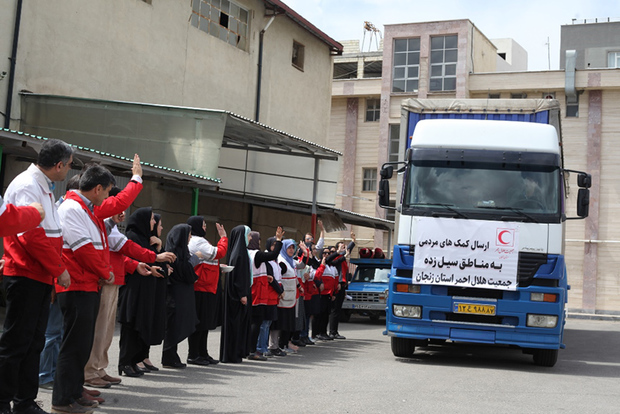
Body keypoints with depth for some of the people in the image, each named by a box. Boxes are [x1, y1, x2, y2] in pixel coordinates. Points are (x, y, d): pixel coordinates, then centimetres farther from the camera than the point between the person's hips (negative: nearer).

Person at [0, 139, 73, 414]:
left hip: (42, 277, 9)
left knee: (34, 342, 12)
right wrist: (59, 269, -15)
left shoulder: (43, 188, 17)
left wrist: (55, 270, 12)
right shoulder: (26, 186, -13)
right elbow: (32, 235, -21)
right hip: (25, 275, -9)